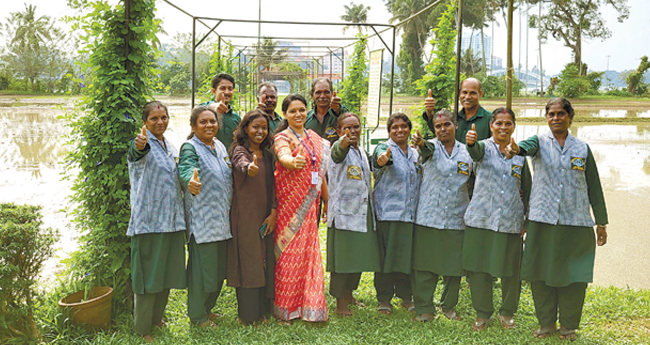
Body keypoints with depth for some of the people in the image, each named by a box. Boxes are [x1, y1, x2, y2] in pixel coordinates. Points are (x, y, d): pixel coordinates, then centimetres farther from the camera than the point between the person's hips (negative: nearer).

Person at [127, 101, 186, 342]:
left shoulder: (171, 148, 13)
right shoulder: (144, 144, -9)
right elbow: (135, 154, -35)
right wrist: (139, 146, -59)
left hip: (172, 220, 7)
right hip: (148, 220, -7)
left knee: (166, 273, 15)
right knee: (148, 274, -1)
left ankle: (156, 318, 31)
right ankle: (143, 328, 11)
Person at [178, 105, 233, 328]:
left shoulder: (220, 146, 11)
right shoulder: (190, 147, -12)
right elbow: (186, 169, -33)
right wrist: (191, 182, -55)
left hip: (222, 218, 8)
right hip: (201, 219, -8)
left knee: (219, 267, 16)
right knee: (203, 266, 0)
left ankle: (207, 308, 34)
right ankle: (198, 316, 17)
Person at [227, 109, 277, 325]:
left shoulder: (267, 154, 11)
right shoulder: (239, 150, -8)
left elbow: (273, 184, 10)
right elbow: (241, 163, -32)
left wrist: (273, 212, -1)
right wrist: (249, 168, -56)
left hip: (266, 216, 6)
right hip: (245, 216, -6)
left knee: (266, 262, 11)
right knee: (248, 263, -1)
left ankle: (263, 309, 23)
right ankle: (247, 315, 10)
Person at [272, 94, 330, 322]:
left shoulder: (315, 138, 13)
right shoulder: (283, 138, -5)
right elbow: (284, 157, -29)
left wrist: (327, 202, 18)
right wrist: (293, 162, -52)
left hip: (310, 204, 5)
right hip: (289, 203, -5)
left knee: (309, 252, 7)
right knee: (289, 254, -2)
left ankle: (308, 307, 17)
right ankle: (285, 308, 11)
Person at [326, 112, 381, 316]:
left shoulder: (362, 152, 16)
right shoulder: (339, 149, -9)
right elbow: (339, 152, -36)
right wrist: (345, 141, -58)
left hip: (362, 213, 8)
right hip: (343, 213, -8)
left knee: (359, 257, 14)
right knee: (342, 258, -3)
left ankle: (349, 295, 30)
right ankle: (340, 302, 7)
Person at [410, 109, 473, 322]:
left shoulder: (466, 151, 9)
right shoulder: (431, 147, 1)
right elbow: (427, 149, -25)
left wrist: (467, 186, 3)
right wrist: (420, 143, -46)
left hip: (457, 219, 2)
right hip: (428, 217, -2)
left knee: (454, 266, 8)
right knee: (424, 266, 1)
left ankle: (449, 306, 26)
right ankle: (424, 308, 13)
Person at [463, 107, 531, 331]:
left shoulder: (520, 154, 9)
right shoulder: (485, 147, 2)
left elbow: (527, 190, 15)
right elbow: (475, 151, -25)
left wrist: (527, 220, 9)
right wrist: (471, 142, -48)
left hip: (511, 222, 2)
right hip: (481, 219, -2)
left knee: (511, 271, 6)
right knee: (479, 268, 3)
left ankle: (507, 313, 26)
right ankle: (482, 313, 20)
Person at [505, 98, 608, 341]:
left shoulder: (583, 148, 9)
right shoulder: (540, 142, 5)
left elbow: (594, 188, 12)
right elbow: (528, 146, -21)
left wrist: (601, 223, 12)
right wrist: (516, 149, -45)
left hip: (576, 223, 1)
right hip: (542, 221, -1)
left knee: (574, 277, 3)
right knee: (540, 275, 4)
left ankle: (568, 326, 20)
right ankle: (546, 323, 22)